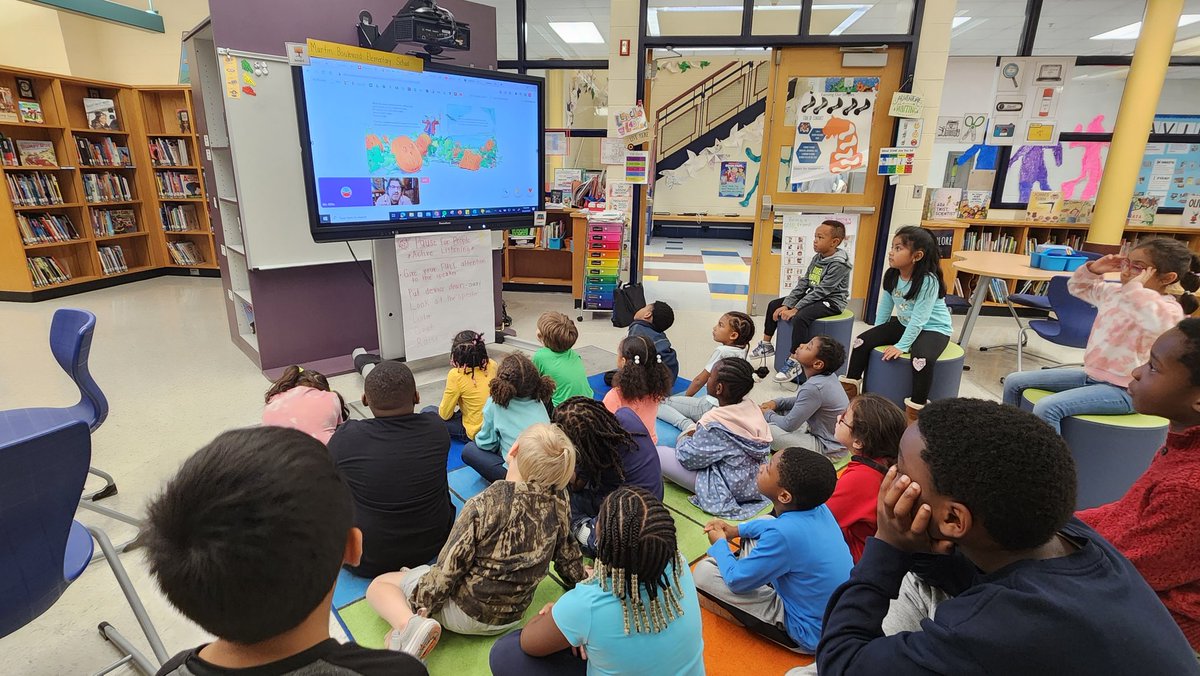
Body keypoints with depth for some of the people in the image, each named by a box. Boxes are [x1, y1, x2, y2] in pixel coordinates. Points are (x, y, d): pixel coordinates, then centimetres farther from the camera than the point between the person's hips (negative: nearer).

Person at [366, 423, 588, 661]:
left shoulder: (484, 505, -29)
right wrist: (583, 581, 20)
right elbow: (568, 557, 0)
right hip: (512, 616, 5)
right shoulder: (558, 501, -15)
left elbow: (449, 567, -20)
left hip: (468, 614, -5)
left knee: (379, 584, 12)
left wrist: (420, 603, -3)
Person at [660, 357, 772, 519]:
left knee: (656, 453, -8)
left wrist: (685, 438, 1)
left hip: (728, 488, -8)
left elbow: (688, 458, -19)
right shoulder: (751, 407, -9)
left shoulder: (715, 424, -30)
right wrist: (698, 433, 4)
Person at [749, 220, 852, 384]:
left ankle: (794, 364, -27)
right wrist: (786, 305, -7)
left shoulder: (839, 264, -21)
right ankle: (766, 345, 20)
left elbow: (820, 291, -25)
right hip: (814, 297, 9)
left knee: (800, 317, -36)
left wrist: (795, 309, -25)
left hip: (831, 302, -9)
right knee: (774, 305, 6)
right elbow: (803, 283, 2)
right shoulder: (817, 258, 5)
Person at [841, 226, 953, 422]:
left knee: (922, 359, -36)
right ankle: (850, 390, 6)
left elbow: (919, 319, -27)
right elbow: (885, 307, 3)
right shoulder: (892, 276, -6)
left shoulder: (928, 280, -26)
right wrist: (878, 333, 3)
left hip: (933, 328, -7)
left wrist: (902, 345, -28)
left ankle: (915, 411, -21)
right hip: (903, 323, 7)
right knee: (863, 340, -7)